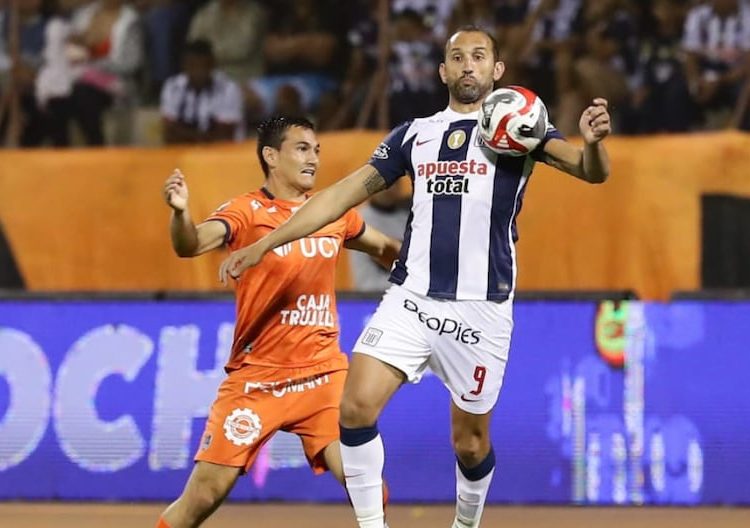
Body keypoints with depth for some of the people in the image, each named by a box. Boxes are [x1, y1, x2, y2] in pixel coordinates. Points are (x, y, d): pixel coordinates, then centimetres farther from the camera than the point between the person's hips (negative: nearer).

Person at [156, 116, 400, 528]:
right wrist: (180, 211, -45)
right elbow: (189, 246, -26)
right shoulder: (248, 211, -8)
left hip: (323, 375, 4)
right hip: (255, 380, -4)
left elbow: (383, 247, 27)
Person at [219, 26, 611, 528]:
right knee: (357, 406, -16)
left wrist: (593, 144, -37)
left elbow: (592, 171, -12)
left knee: (470, 442, 4)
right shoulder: (414, 134, 12)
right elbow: (344, 193, 15)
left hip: (481, 310, -3)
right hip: (410, 300, 3)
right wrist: (263, 245, 11)